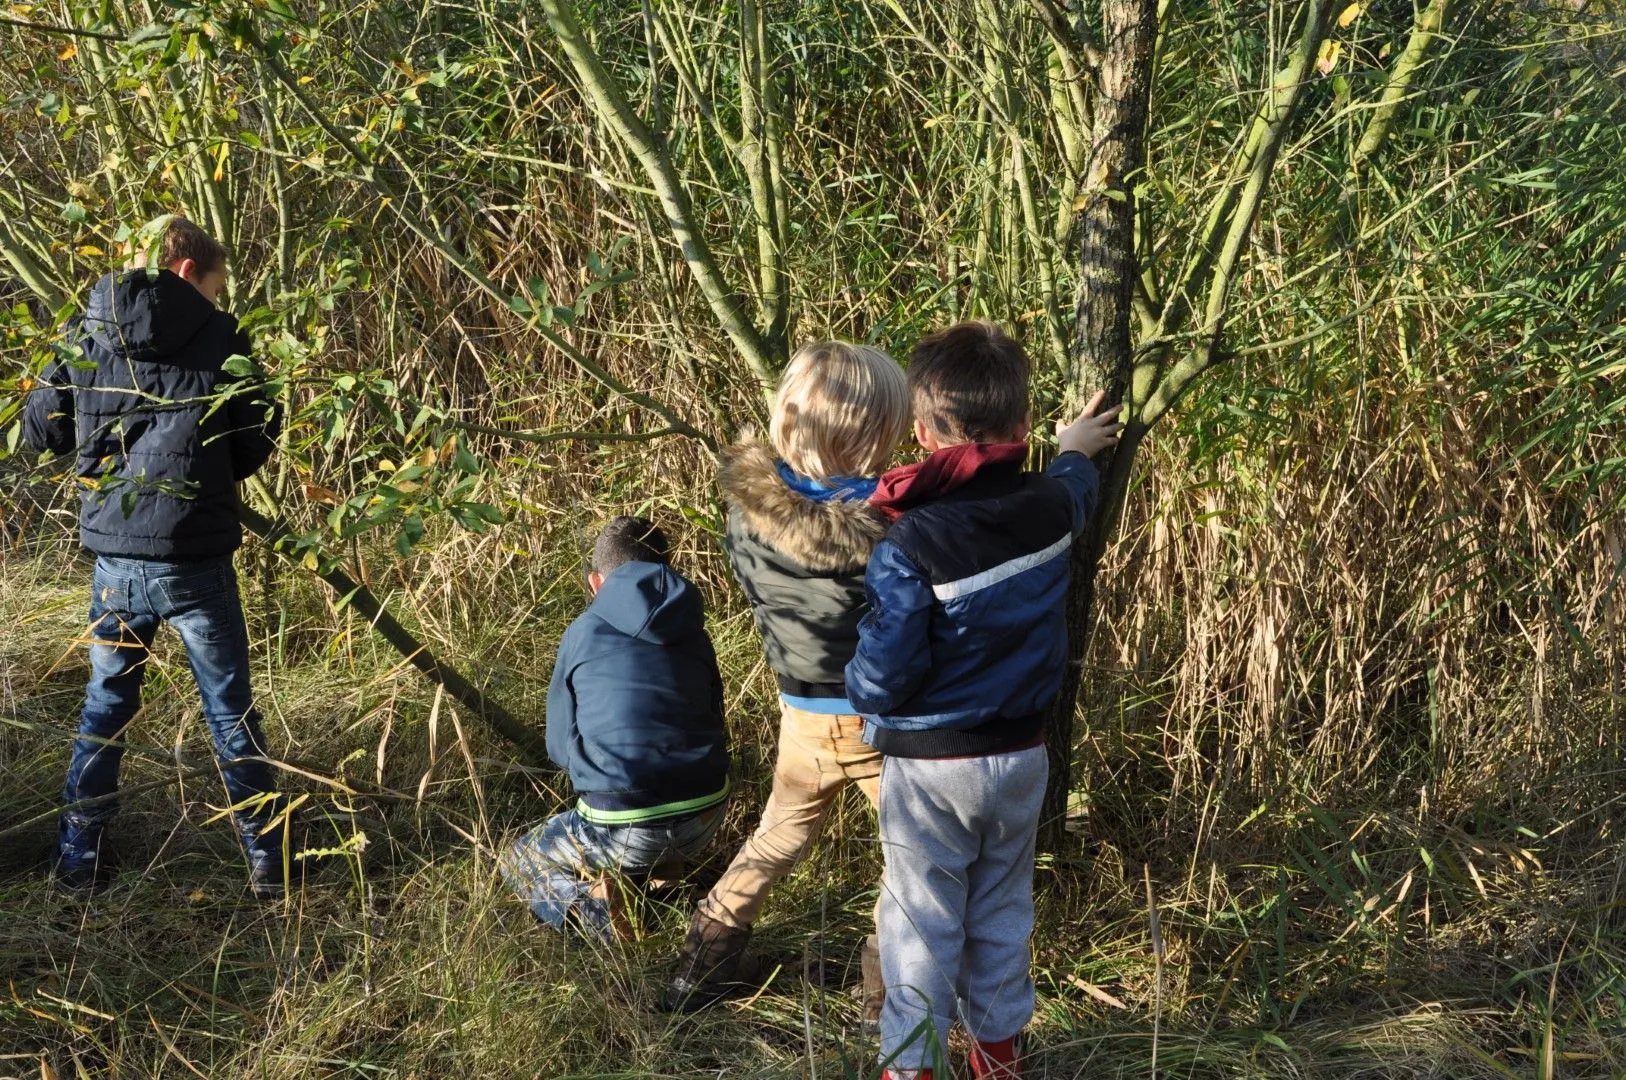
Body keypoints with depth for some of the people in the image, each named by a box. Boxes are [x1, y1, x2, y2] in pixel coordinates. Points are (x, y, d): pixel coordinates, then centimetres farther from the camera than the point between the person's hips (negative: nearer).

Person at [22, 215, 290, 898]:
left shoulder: (85, 335, 4)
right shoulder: (218, 337, -5)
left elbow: (41, 427, 9)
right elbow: (259, 438, -2)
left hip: (115, 559, 3)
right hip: (196, 559, -3)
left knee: (105, 706, 19)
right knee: (231, 712, 10)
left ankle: (79, 860, 26)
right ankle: (269, 863, 17)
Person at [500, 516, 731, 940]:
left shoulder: (583, 634, 1)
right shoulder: (694, 635, 10)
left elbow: (560, 749, 11)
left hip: (626, 828, -5)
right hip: (706, 815, 6)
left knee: (519, 861, 21)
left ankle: (598, 911, -2)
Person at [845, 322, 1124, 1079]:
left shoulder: (909, 545, -24)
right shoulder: (1050, 508, -8)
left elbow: (884, 678, -26)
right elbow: (1074, 488, 20)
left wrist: (859, 693, -2)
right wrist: (1076, 450, 42)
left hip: (930, 766, -5)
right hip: (1020, 756, 5)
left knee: (922, 922, 9)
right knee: (1003, 913, 21)